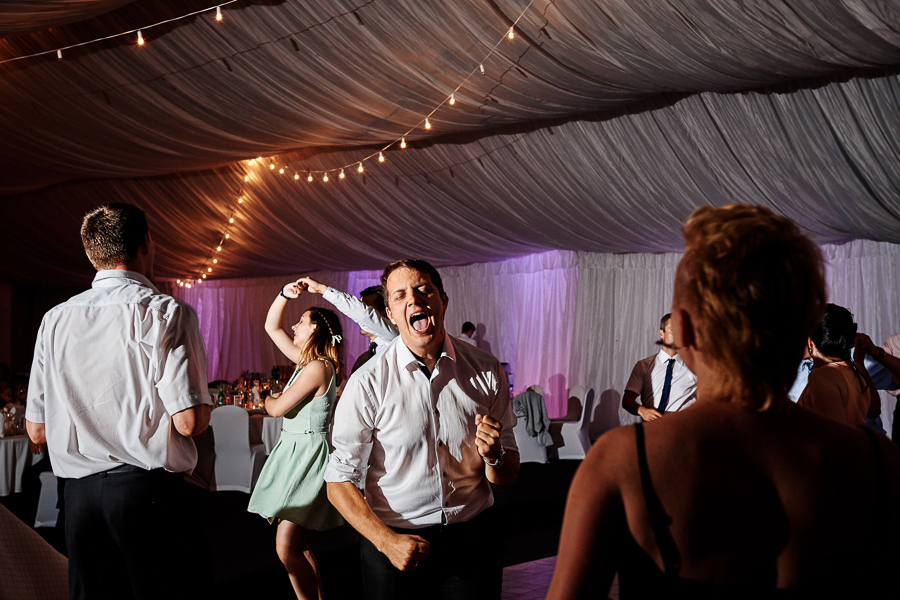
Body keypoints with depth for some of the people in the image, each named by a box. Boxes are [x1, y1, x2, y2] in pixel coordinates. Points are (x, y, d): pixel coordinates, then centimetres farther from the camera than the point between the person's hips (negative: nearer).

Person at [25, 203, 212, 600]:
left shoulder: (55, 319, 6)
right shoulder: (167, 313, -9)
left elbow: (37, 430, 9)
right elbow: (190, 422, -16)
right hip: (151, 492, -5)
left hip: (79, 493, 5)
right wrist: (202, 406, 6)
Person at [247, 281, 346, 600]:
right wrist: (285, 294, 7)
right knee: (294, 544, 14)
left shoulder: (317, 367, -17)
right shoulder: (308, 360, 10)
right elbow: (271, 326, 19)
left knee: (287, 549, -11)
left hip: (307, 451, -10)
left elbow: (277, 408, -15)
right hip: (294, 449, 10)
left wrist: (269, 399, 7)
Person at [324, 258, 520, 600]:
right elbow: (340, 482, -7)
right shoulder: (368, 383, -10)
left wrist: (493, 456, -19)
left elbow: (507, 478, 3)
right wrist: (387, 541, -19)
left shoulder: (486, 371, -3)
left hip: (472, 542, 2)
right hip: (395, 543, -2)